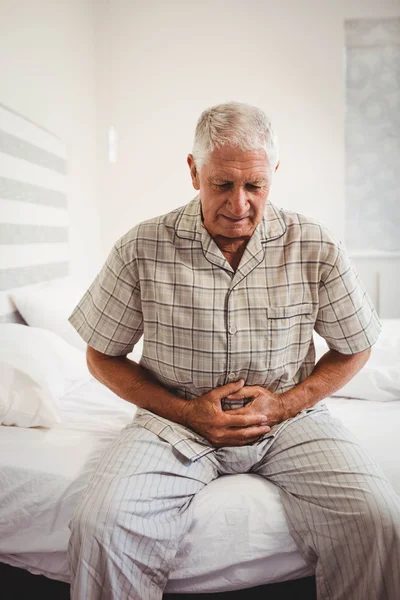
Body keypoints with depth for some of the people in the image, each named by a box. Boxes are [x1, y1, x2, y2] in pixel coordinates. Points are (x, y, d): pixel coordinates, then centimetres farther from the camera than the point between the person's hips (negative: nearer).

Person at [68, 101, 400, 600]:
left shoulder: (316, 247, -2)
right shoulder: (141, 249, -6)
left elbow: (354, 348, 8)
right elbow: (103, 357, 2)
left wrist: (285, 404, -7)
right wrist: (187, 412, -9)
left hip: (288, 415, 2)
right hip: (179, 417, 0)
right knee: (101, 526, -26)